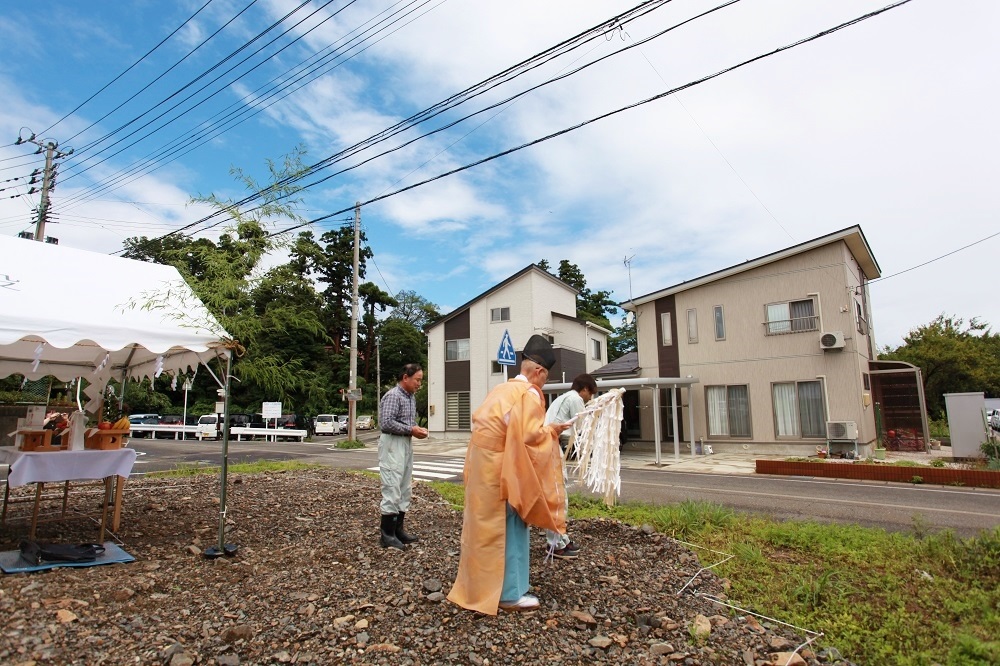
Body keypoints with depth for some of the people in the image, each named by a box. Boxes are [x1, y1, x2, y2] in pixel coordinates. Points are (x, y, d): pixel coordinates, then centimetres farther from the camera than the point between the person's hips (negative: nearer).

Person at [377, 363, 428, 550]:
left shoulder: (411, 398, 15)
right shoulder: (393, 395, -13)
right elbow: (386, 423, -22)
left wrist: (418, 429, 4)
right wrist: (411, 430, -18)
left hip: (407, 444, 10)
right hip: (392, 445, -10)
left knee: (405, 490, 12)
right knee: (392, 490, -7)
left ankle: (398, 529, 21)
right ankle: (387, 534, 2)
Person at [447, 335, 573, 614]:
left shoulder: (502, 389, 12)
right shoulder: (529, 394, -14)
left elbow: (478, 419, 16)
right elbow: (529, 436, -22)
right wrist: (550, 430, -6)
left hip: (482, 465, 9)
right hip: (502, 469, -9)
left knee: (486, 525, 17)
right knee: (509, 528, 2)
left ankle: (480, 584, 30)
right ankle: (509, 593, 12)